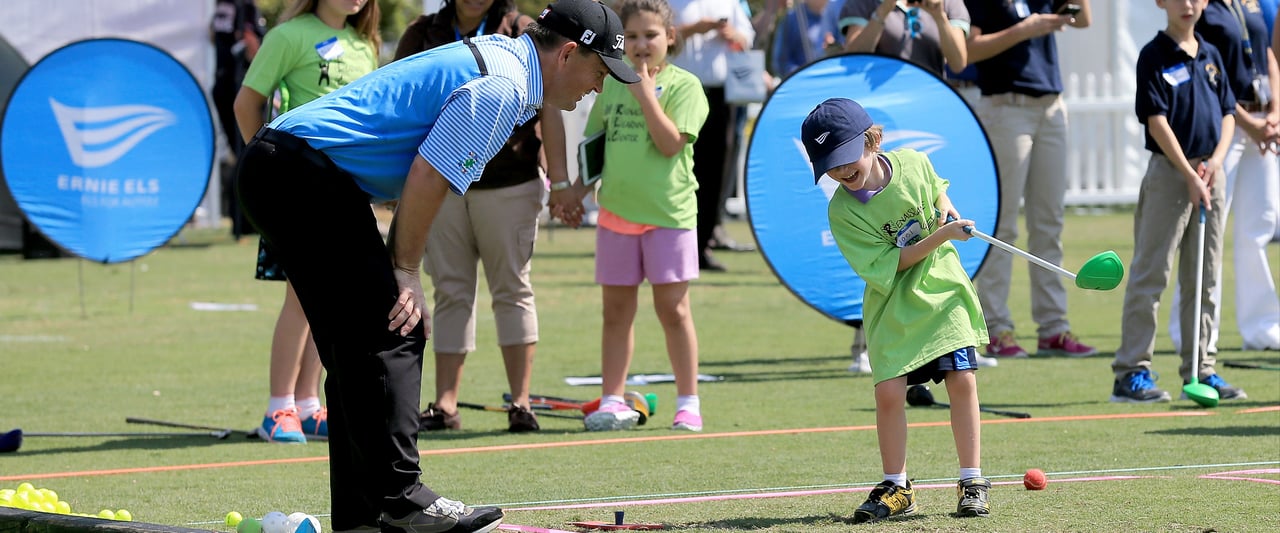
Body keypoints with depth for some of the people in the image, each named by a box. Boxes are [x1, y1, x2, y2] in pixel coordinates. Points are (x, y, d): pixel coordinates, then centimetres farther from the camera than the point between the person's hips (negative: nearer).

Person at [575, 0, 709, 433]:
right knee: (616, 310, 8)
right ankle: (613, 402, 14)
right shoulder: (611, 83, 9)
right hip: (616, 211, 4)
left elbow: (671, 143, -17)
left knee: (672, 308, 0)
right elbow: (594, 143, 18)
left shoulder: (682, 85, -5)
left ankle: (688, 403, 9)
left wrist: (645, 92, -18)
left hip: (668, 212, -4)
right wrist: (577, 190, 11)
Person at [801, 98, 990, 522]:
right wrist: (940, 236, -23)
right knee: (889, 391, -9)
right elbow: (887, 264, -19)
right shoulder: (842, 211, -16)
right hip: (893, 307, -2)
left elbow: (937, 189, 19)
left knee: (962, 379, -6)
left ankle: (972, 482, 5)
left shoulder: (913, 163, -5)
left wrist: (948, 211, -1)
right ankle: (896, 488, 8)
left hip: (943, 290, 2)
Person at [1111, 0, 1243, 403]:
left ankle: (1201, 370, 16)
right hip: (1168, 173, -6)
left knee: (1205, 279, 10)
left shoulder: (1210, 55, 12)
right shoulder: (1154, 56, -7)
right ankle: (1131, 372, -4)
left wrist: (1217, 159, -4)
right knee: (1150, 275, -5)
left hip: (1210, 173, 6)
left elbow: (1228, 113, 14)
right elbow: (1157, 122, -12)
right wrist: (1190, 176, -16)